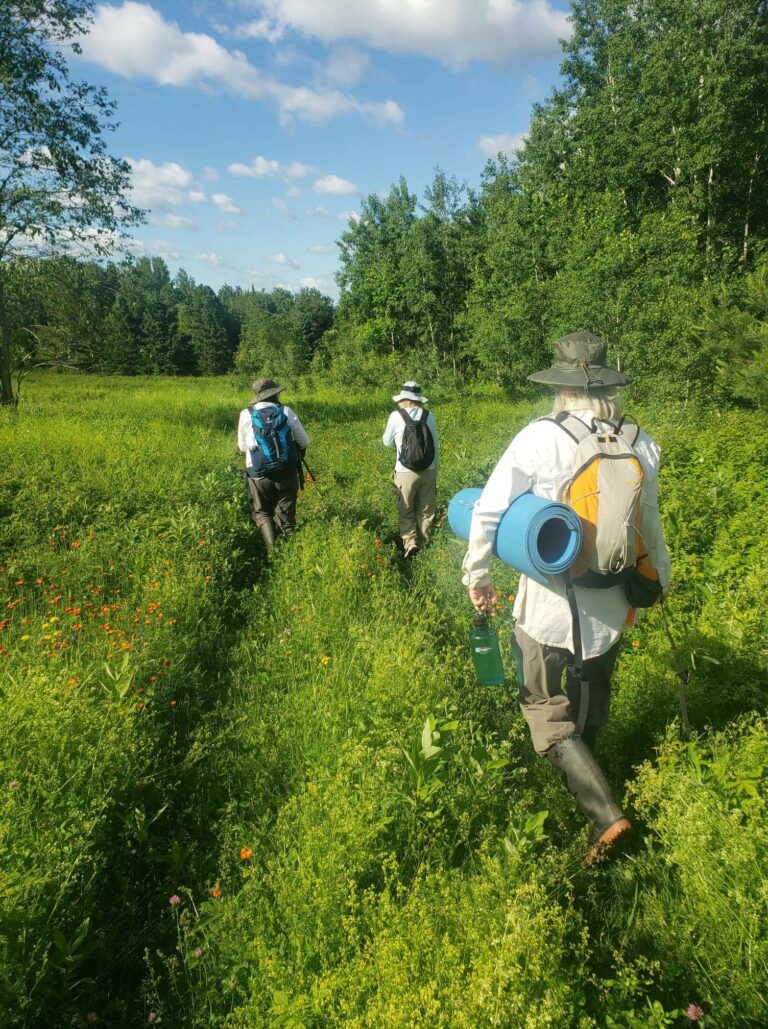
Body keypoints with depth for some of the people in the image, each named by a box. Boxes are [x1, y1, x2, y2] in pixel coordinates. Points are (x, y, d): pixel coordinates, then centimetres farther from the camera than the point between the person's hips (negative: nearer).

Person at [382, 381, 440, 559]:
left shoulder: (397, 416, -8)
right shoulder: (429, 416, -2)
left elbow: (387, 442, 5)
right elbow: (436, 445, 6)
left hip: (406, 472, -2)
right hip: (428, 471, 2)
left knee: (406, 511, 11)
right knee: (425, 510, 14)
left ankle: (409, 542, -3)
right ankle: (423, 544, 19)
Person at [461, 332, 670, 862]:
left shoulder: (541, 437, -16)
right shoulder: (642, 444, -4)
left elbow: (489, 509, -16)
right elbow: (650, 522, 6)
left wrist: (478, 574, -2)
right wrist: (659, 575, 24)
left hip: (549, 605, -5)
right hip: (611, 605, 5)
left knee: (546, 707, 9)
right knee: (591, 708, 24)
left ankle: (605, 813, 0)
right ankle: (582, 787, 45)